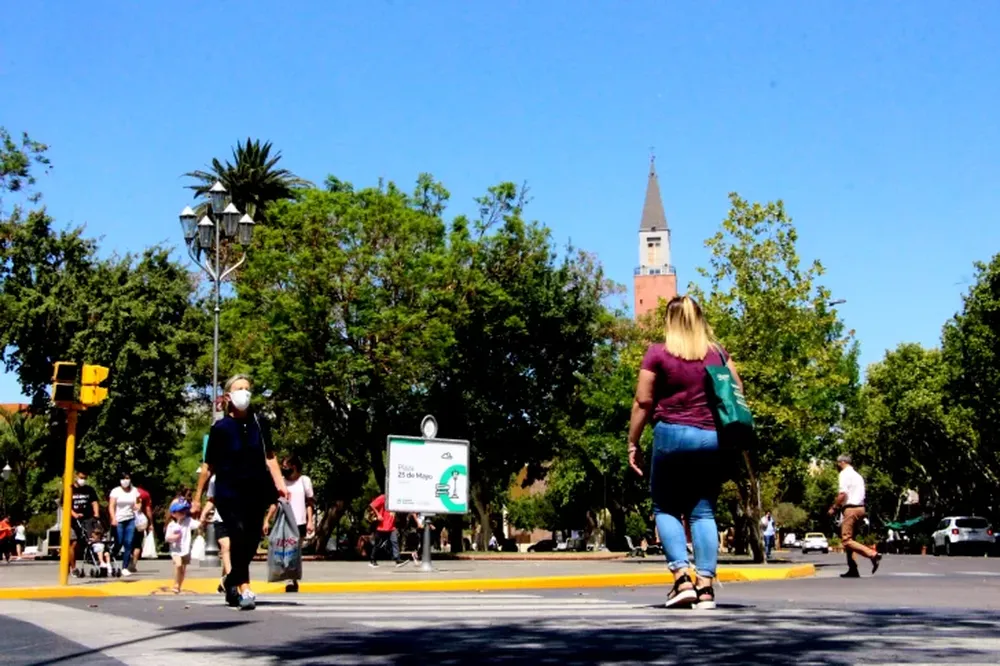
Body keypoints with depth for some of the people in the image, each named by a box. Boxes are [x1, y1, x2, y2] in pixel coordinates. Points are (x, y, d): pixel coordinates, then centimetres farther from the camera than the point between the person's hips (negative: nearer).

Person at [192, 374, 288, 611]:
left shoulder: (259, 423, 5)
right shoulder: (221, 428, -3)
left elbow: (269, 456, 10)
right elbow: (209, 465, 1)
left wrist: (279, 483, -3)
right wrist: (197, 498, 2)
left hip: (256, 491, 4)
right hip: (228, 492, -3)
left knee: (252, 540, 7)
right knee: (239, 537, -17)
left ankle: (231, 581, 29)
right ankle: (244, 589, -17)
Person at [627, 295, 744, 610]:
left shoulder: (658, 353, -1)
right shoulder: (718, 353, 9)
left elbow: (643, 401, -3)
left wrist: (633, 443, 3)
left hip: (671, 434, -3)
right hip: (712, 438, 3)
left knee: (666, 509, 8)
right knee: (704, 512, 5)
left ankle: (682, 577, -7)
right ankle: (705, 585, -1)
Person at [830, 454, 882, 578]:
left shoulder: (845, 474, -7)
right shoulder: (857, 475, 22)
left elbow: (842, 494, -18)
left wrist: (834, 508, -7)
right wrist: (840, 506, 22)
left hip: (851, 509, -10)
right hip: (860, 508, 10)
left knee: (846, 540, -13)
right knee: (848, 539, 14)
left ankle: (873, 555, -25)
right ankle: (853, 570, 10)